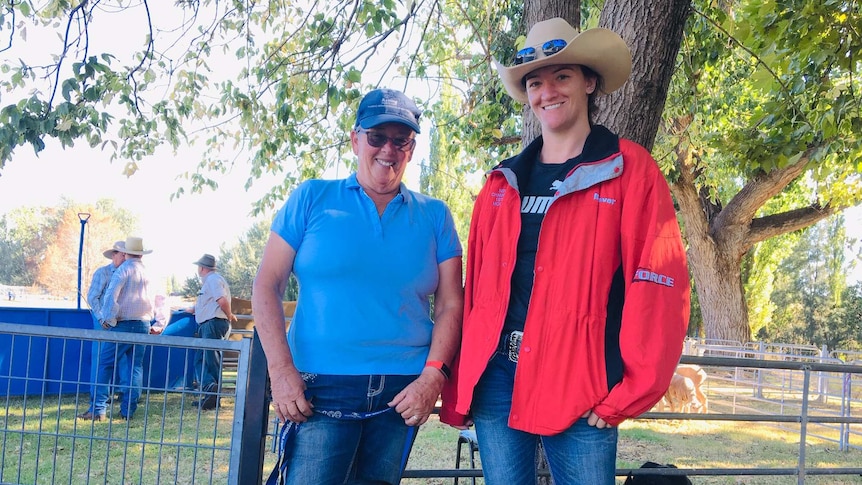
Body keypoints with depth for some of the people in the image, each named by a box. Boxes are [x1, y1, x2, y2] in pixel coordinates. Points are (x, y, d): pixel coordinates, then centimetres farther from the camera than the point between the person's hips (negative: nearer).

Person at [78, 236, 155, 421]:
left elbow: (111, 295, -14)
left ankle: (98, 409, -6)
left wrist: (108, 319, -8)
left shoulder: (124, 269, -6)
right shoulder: (146, 271, 11)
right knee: (136, 367, 8)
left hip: (123, 324, -5)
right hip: (143, 324, 6)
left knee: (105, 365, -1)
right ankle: (128, 410, 7)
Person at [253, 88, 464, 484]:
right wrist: (281, 371, -9)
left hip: (402, 393, 2)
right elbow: (266, 287, 1)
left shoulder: (434, 216, 9)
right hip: (321, 389, -2)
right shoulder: (312, 198, 5)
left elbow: (450, 305, 5)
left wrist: (433, 377, -8)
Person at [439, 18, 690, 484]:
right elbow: (474, 286, 13)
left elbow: (657, 285, -7)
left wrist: (631, 389, -13)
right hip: (495, 375, 4)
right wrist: (457, 384, 9)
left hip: (579, 382, -4)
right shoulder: (503, 183, 14)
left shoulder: (630, 170, 0)